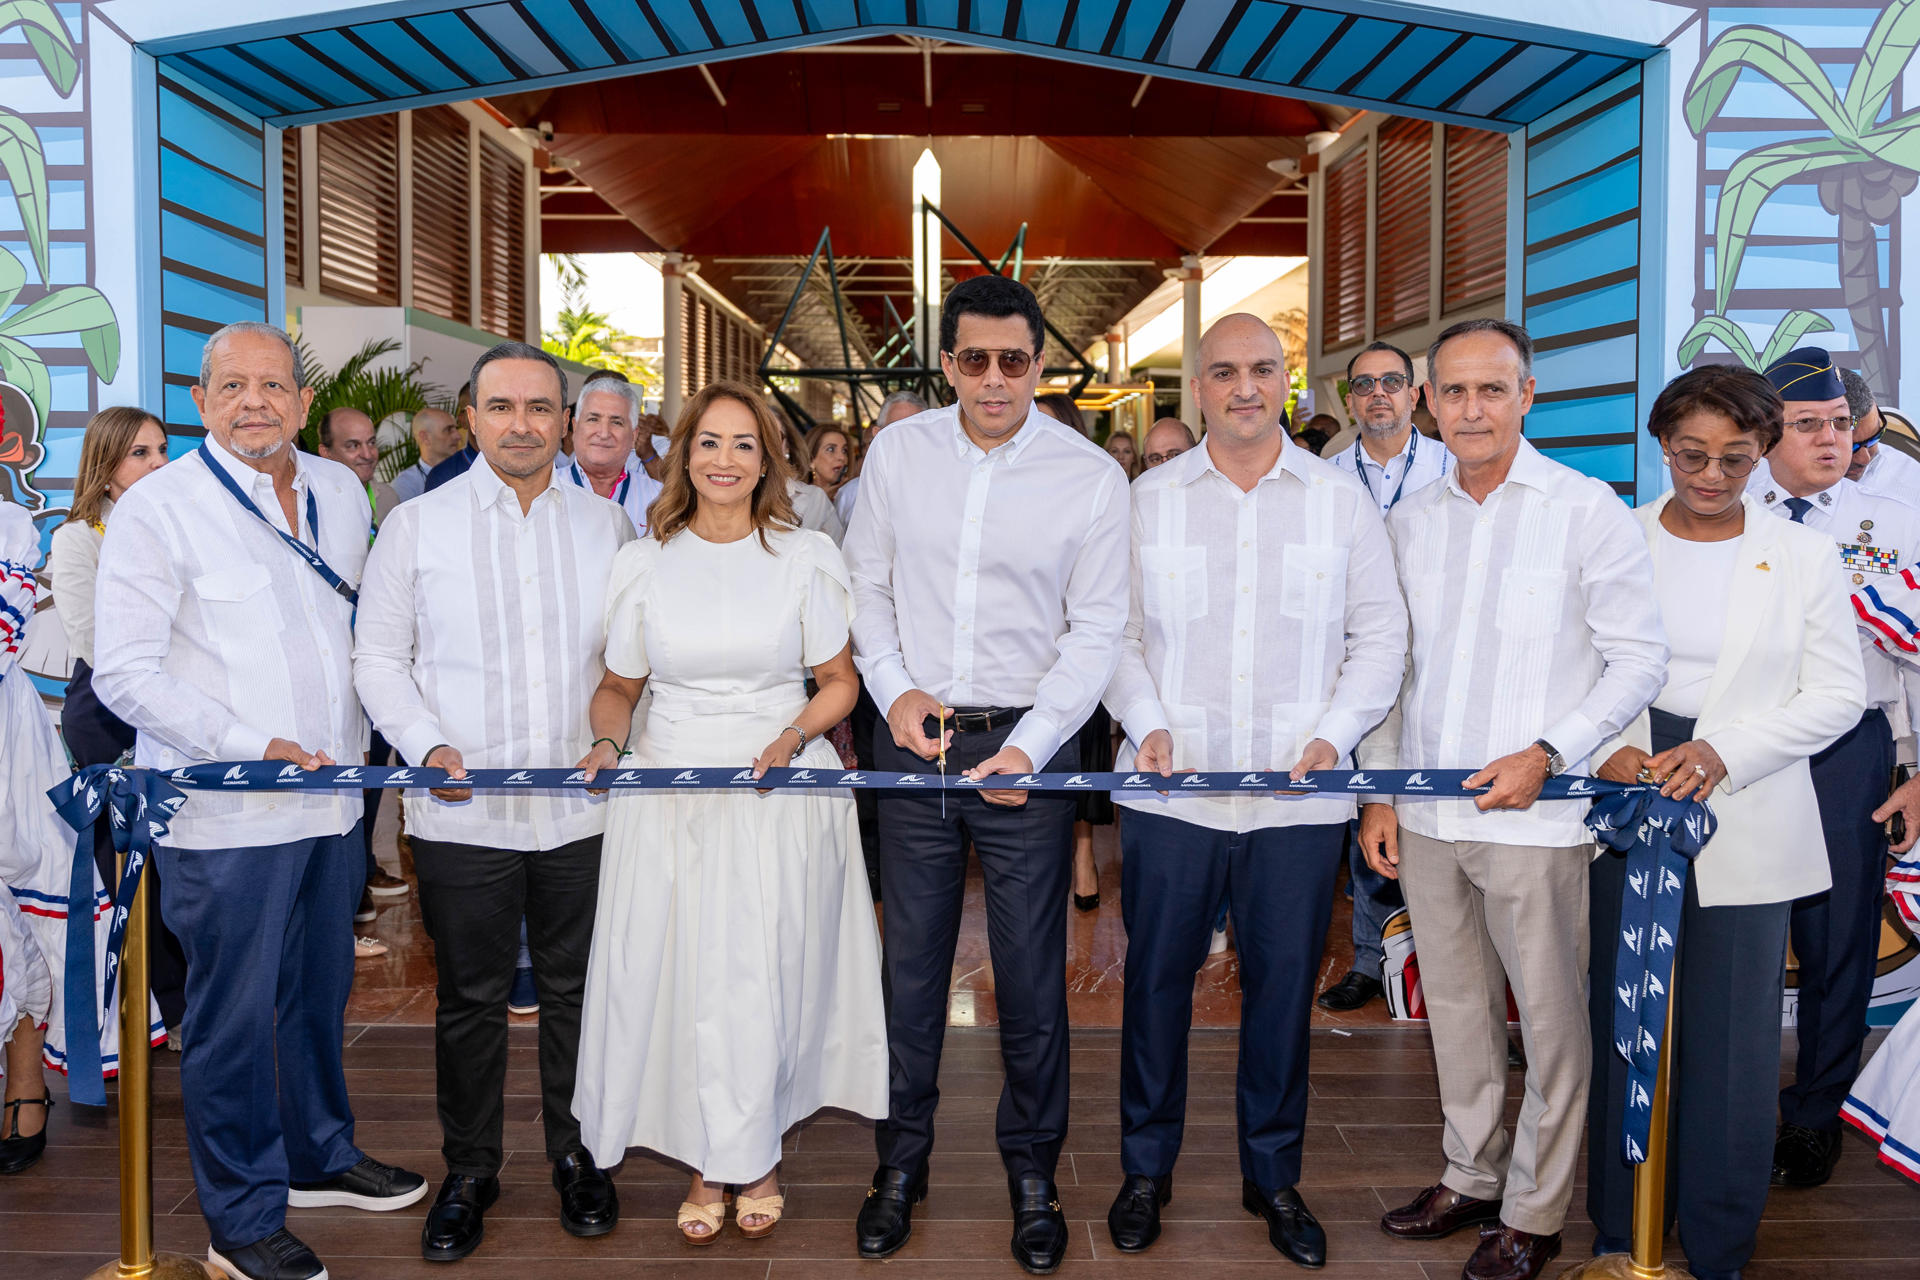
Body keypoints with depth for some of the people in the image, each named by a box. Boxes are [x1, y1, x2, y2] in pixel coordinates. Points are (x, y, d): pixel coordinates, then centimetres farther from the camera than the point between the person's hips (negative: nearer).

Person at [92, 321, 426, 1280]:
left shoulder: (341, 491, 10)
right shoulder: (158, 507, -9)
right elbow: (124, 672, -13)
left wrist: (351, 743, 11)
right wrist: (254, 749, -19)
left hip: (331, 800, 6)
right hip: (225, 815, -6)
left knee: (320, 990, 18)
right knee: (233, 1014, 3)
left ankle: (320, 1155, 38)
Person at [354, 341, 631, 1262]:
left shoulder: (607, 525, 7)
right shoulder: (417, 525, 2)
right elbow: (379, 656, 3)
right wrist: (428, 746, -10)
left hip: (582, 807, 1)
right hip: (462, 812, -1)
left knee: (576, 989, 12)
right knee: (471, 999, 9)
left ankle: (575, 1153, 30)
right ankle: (469, 1170, 27)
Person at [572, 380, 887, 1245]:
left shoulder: (807, 556, 2)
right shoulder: (643, 562, 6)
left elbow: (839, 681, 6)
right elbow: (618, 686, 13)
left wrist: (795, 737, -11)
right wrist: (605, 743, -6)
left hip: (782, 793, -1)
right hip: (667, 796, 2)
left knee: (765, 977, 3)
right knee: (676, 973, 3)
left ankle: (755, 1157, 24)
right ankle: (706, 1162, 22)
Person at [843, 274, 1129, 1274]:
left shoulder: (1091, 475, -5)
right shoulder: (897, 452, 2)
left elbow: (1096, 629, -5)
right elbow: (869, 586, 10)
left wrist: (1029, 743, -16)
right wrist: (895, 688, -5)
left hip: (1028, 745, -2)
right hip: (913, 735, 2)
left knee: (1031, 970, 7)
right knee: (910, 962, 12)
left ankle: (1032, 1171, 27)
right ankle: (902, 1162, 30)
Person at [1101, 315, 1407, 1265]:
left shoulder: (1342, 500, 5)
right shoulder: (1150, 499, 6)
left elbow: (1381, 634, 6)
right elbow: (1115, 629, 7)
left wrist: (1334, 735, -7)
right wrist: (1146, 724, -7)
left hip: (1300, 795, 0)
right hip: (1171, 790, 0)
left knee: (1283, 984, 9)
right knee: (1156, 979, 8)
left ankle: (1273, 1175, 28)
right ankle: (1146, 1167, 26)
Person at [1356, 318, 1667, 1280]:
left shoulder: (1587, 509, -4)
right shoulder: (1408, 521, 9)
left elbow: (1640, 659, -4)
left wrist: (1548, 753, -16)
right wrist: (1377, 789, 8)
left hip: (1536, 815, -4)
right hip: (1425, 813, 5)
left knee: (1550, 1013, 3)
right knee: (1455, 1004, 15)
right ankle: (1471, 1177, 32)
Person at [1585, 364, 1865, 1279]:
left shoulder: (1803, 556, 5)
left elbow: (1839, 692, 1)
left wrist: (1723, 752, -13)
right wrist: (1602, 748, -14)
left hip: (1746, 822, 0)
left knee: (1732, 1043, 3)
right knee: (1621, 1024, 7)